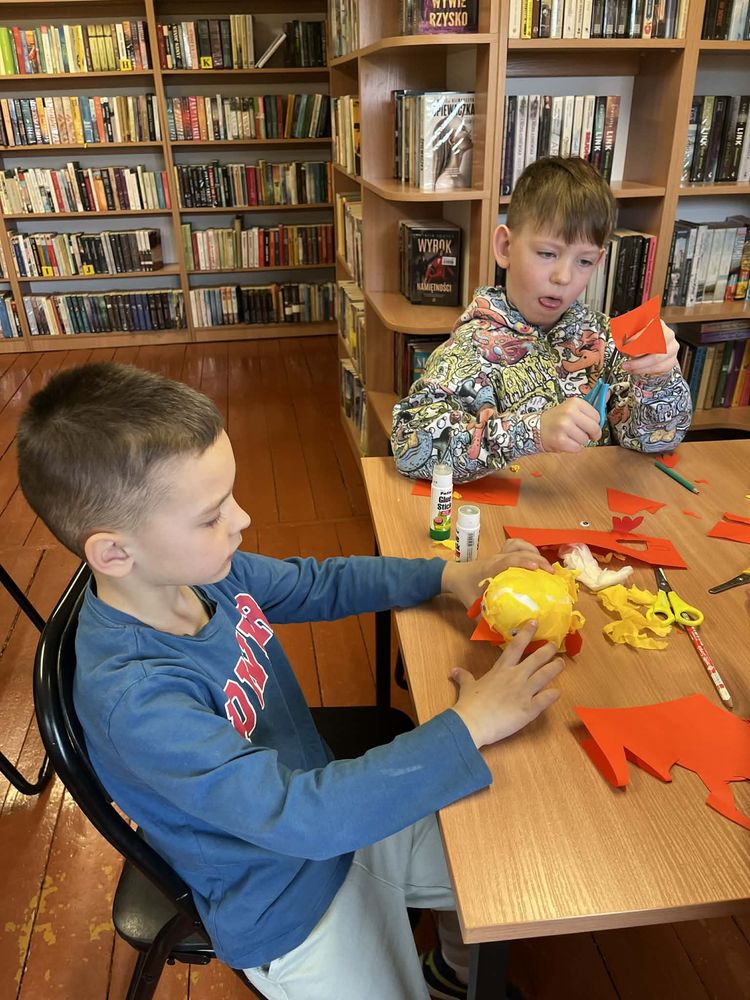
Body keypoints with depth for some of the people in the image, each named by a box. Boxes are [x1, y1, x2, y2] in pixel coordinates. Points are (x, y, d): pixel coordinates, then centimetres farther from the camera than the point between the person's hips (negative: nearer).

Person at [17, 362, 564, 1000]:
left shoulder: (204, 569, -14)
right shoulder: (131, 696, -35)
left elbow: (319, 583, 3)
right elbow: (298, 815, -37)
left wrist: (448, 575, -8)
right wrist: (469, 726, -34)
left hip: (342, 809, 7)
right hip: (289, 909, -6)